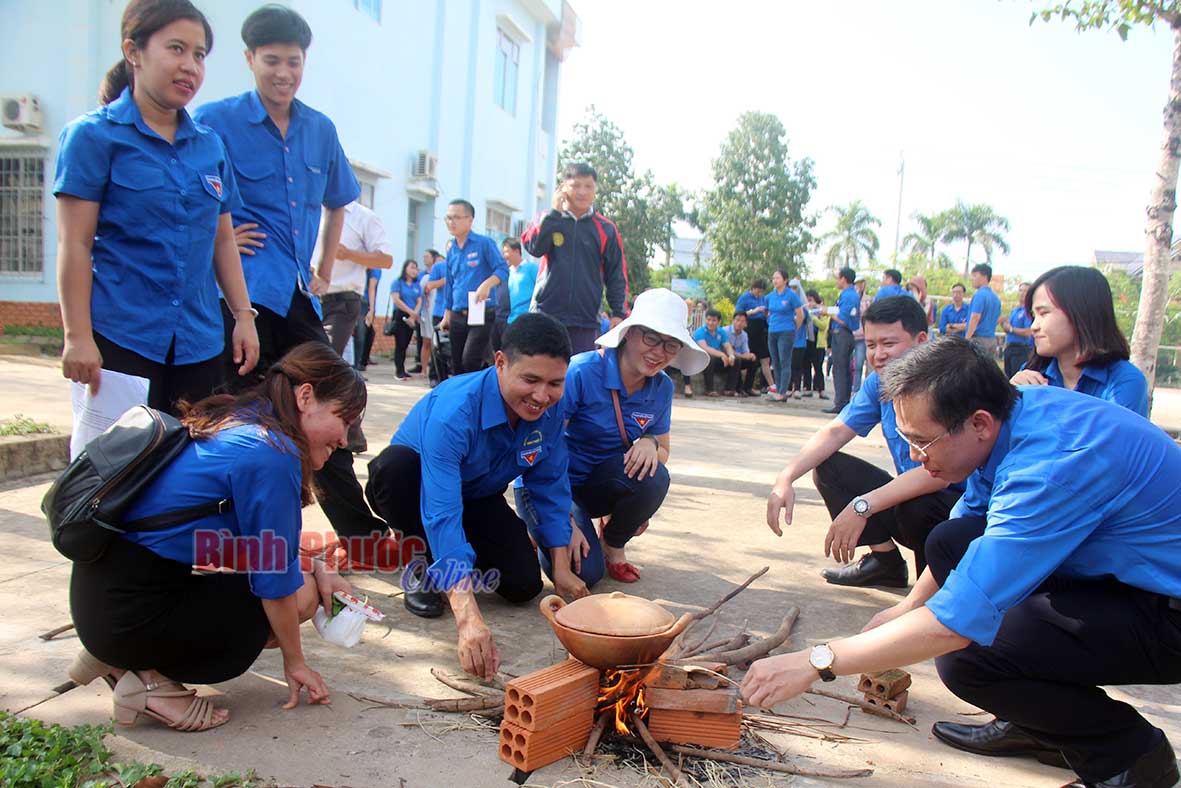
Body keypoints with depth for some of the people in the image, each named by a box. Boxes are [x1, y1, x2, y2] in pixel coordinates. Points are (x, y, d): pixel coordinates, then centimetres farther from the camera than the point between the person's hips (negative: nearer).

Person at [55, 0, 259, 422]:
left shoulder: (210, 145, 13)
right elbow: (75, 246, -5)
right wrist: (77, 336, -11)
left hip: (200, 341, 5)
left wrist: (242, 315, 10)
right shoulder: (93, 135, -1)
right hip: (119, 337, -4)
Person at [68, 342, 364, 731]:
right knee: (298, 595, 0)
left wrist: (315, 570, 5)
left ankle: (123, 659, 13)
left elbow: (266, 533, 20)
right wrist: (294, 661, 1)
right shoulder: (272, 452, -20)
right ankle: (152, 679, -1)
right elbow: (276, 579, -13)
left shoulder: (236, 422, 8)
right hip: (130, 612, -9)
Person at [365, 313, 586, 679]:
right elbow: (442, 515, -46)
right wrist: (468, 618, -53)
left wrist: (561, 569, -10)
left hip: (477, 498, 4)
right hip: (420, 490, -4)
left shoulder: (550, 409, -21)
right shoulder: (453, 412, -39)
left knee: (524, 585, -16)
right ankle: (423, 566, -11)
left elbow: (550, 486, -7)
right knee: (397, 463, -39)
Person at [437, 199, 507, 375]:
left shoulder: (484, 243, -4)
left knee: (470, 361, -18)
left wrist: (487, 284, -30)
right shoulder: (451, 251, 15)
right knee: (457, 365, 9)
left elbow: (503, 269, -12)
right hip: (458, 316, 7)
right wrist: (447, 315, 20)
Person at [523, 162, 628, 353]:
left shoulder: (606, 229, 7)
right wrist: (555, 212, -7)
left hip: (585, 320, 0)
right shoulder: (547, 220, 8)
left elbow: (616, 275, 7)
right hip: (546, 314, 0)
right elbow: (534, 247, -11)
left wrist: (618, 312, -2)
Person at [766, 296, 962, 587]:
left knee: (915, 508, -38)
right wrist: (786, 478, -18)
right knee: (827, 466, -3)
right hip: (909, 493, 7)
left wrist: (862, 506, -39)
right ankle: (886, 561, 6)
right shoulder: (881, 382, 0)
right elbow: (835, 432, -1)